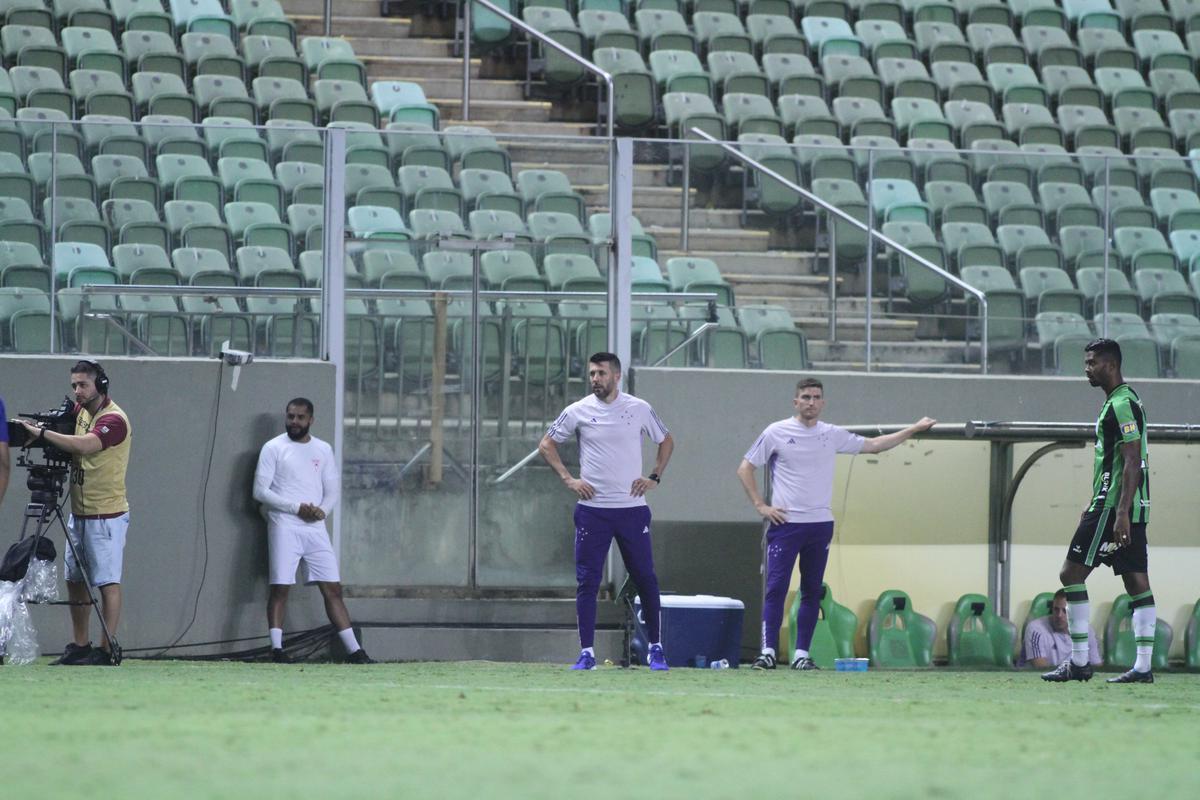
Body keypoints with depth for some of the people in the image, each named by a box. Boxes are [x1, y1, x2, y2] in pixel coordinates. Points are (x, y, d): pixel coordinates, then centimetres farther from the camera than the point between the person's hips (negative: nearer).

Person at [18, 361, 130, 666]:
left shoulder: (114, 419, -17)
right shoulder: (79, 411, 10)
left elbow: (83, 445, -31)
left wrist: (42, 432, -28)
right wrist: (33, 428, -7)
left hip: (106, 516, -9)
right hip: (79, 513, 9)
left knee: (108, 582, -7)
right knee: (75, 580, 12)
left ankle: (107, 649, -7)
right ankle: (80, 646, 20)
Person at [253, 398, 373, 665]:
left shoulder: (323, 450, 13)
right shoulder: (273, 448, 1)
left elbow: (333, 490, 14)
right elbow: (260, 491, -5)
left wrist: (322, 510, -8)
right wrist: (296, 508, -13)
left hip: (315, 528, 4)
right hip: (284, 526, -3)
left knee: (332, 588, 2)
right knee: (280, 588, -7)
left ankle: (354, 650, 2)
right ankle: (277, 650, -5)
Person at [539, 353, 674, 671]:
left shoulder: (639, 409, 2)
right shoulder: (577, 411, 1)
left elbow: (666, 441, 16)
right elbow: (547, 444, 11)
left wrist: (654, 477, 4)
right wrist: (568, 479, 0)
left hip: (632, 508, 0)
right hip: (592, 510, 0)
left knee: (646, 579, 2)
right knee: (587, 582, -3)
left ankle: (655, 648, 14)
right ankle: (587, 653, 1)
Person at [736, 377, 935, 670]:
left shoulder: (832, 435, 10)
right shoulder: (777, 433, 0)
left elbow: (873, 445, 17)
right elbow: (745, 468, 4)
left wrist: (913, 429, 12)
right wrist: (760, 506, -5)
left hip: (821, 525, 4)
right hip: (785, 524, -4)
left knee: (812, 591, 3)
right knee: (776, 587, -11)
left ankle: (802, 654, 7)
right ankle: (768, 651, -11)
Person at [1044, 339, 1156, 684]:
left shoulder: (1121, 405, -13)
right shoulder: (1126, 400, 19)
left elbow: (1132, 461, -20)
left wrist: (1120, 513, -25)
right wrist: (1096, 505, 28)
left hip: (1116, 506, -10)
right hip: (1132, 508, 10)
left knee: (1072, 574, -6)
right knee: (1136, 581, 5)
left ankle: (1079, 662, -6)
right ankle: (1143, 666, 2)